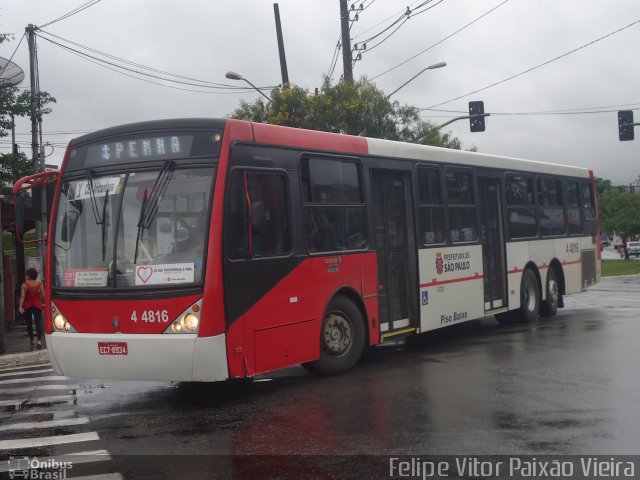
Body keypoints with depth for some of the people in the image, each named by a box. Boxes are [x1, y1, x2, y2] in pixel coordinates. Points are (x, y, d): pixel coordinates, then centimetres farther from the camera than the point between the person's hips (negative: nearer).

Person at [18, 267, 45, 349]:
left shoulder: (25, 285, -6)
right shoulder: (39, 284, -1)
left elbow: (22, 296, -13)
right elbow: (43, 296, 2)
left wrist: (20, 306, -16)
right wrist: (43, 303, 17)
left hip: (27, 306, 0)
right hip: (37, 306, 0)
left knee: (29, 323, 14)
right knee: (38, 323, -5)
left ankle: (32, 340, 22)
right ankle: (39, 341, -21)